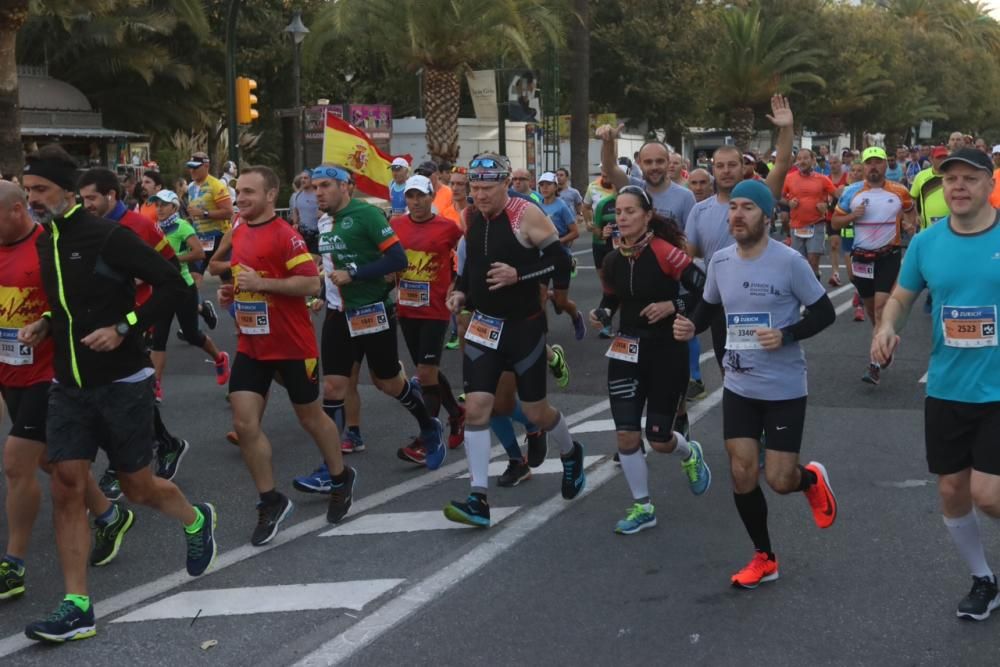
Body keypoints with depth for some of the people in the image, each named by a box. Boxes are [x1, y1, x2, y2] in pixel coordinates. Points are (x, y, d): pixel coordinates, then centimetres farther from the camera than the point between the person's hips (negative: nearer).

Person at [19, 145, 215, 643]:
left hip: (122, 383, -6)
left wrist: (124, 328, -21)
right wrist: (44, 326, 3)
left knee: (137, 486, 6)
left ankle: (196, 521, 40)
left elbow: (171, 284, -15)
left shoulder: (108, 236, -15)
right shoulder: (45, 243, 7)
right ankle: (77, 608, 1)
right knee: (66, 486, -3)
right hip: (69, 387, 6)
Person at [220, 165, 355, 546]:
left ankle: (341, 478, 36)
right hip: (251, 345, 6)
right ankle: (271, 502, 9)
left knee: (310, 417, 12)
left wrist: (261, 283, -25)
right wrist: (230, 292, 6)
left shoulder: (285, 235, -16)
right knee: (244, 424, -4)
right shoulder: (238, 233, 8)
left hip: (292, 346, -6)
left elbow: (311, 283, -22)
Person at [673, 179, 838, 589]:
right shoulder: (719, 260, 0)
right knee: (741, 475, 5)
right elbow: (708, 307, 16)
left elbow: (824, 313, -9)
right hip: (738, 386, 5)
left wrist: (785, 335, -24)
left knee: (779, 480, -3)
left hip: (784, 388, -4)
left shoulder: (789, 261, -15)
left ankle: (812, 479, 35)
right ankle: (764, 559, 23)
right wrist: (691, 326, -5)